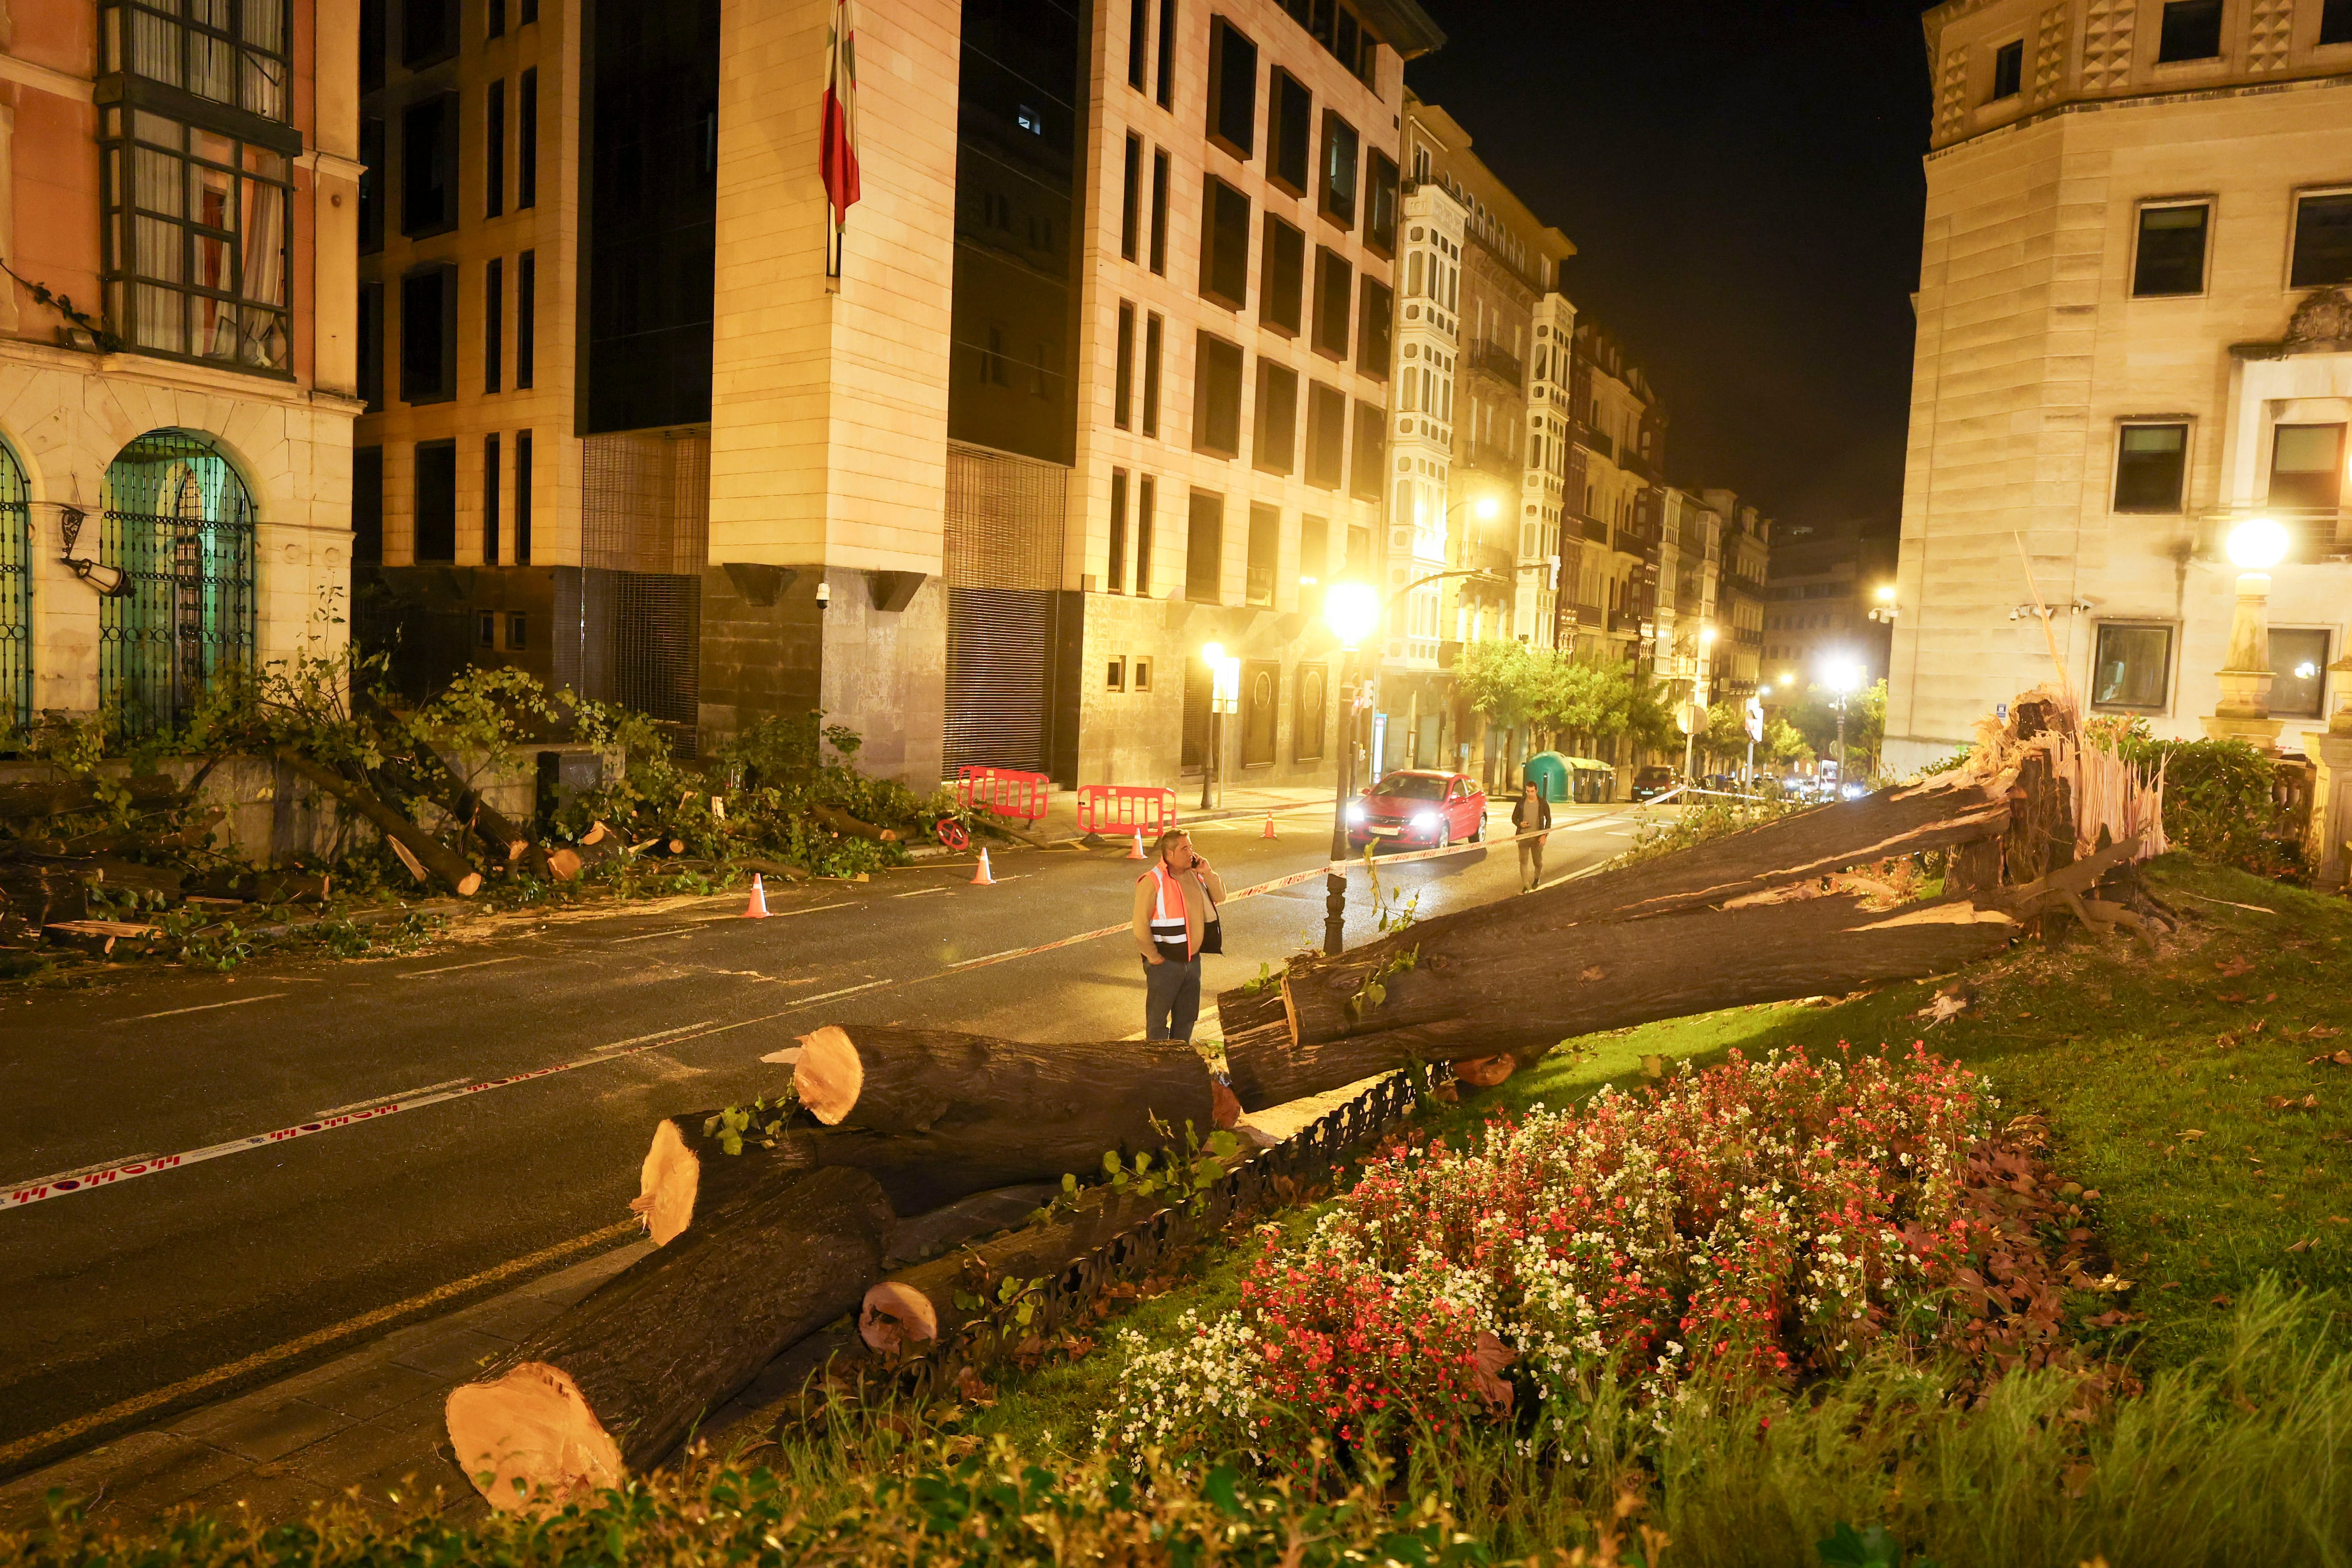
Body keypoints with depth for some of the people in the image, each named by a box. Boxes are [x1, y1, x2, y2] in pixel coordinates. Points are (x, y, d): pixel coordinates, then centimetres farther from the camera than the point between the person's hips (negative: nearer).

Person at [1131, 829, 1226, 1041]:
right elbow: (1140, 926, -18)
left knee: (1187, 1016, 18)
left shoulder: (1195, 875, 3)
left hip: (1192, 959, 7)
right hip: (1165, 963, -7)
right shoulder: (1152, 882, -18)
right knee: (1158, 1017, 6)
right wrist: (1153, 957, -13)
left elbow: (1220, 897, 9)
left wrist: (1208, 873, -6)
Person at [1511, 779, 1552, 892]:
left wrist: (1544, 835, -4)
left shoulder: (1543, 803, -1)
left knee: (1538, 861, 8)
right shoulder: (1521, 803, 2)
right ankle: (1525, 886, 4)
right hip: (1523, 837, 1)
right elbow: (1514, 818, 10)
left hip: (1537, 838, -1)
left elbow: (1548, 819, 5)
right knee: (1523, 862, -2)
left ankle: (1537, 878, 37)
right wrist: (1520, 824, -13)